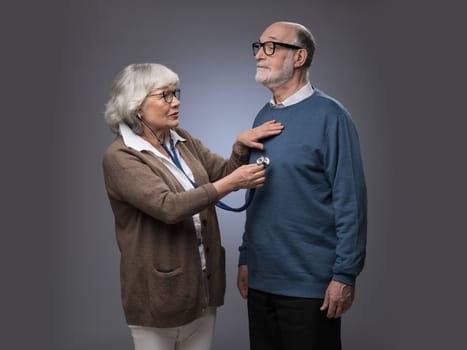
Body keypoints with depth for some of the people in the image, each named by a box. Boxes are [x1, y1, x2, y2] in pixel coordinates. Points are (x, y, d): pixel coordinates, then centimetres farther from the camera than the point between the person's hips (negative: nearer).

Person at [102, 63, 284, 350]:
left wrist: (240, 146, -11)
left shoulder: (182, 141, 7)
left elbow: (223, 173, 7)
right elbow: (167, 207, -27)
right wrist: (230, 184, -28)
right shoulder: (120, 157, -15)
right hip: (158, 291, -6)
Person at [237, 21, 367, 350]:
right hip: (261, 278, 6)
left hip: (310, 282, -6)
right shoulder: (263, 116, 9)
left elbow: (350, 201, -14)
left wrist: (345, 274, -16)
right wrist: (245, 257, 12)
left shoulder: (329, 115, -11)